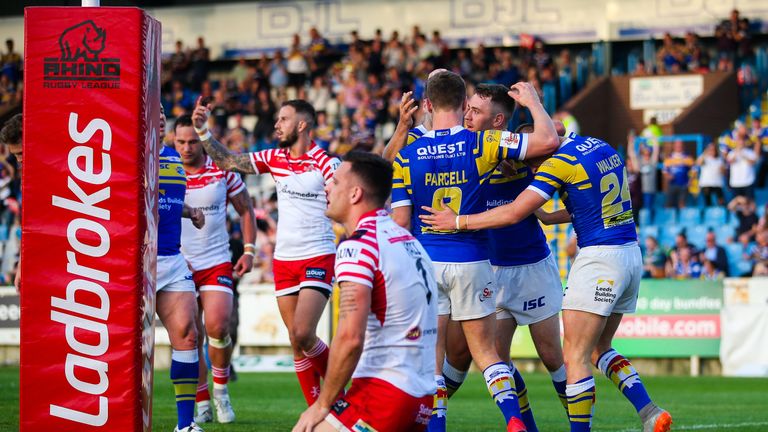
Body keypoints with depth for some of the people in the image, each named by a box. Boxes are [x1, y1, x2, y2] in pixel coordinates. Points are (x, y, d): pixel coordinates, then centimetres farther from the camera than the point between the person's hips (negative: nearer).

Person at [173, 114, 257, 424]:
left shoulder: (223, 172, -3)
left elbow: (245, 210, 8)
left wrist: (249, 251, 0)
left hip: (217, 263, -1)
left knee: (217, 327, -18)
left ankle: (221, 389, 5)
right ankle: (202, 404, 12)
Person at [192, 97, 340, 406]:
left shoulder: (324, 162, -11)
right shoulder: (274, 158, 7)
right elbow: (228, 162, 11)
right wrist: (202, 130, 1)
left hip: (317, 259, -6)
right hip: (284, 260, 6)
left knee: (302, 334, -18)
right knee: (296, 340, 4)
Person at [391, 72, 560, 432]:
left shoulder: (406, 154, -3)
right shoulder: (480, 144, -7)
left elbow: (400, 220, -4)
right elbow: (548, 141, -10)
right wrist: (532, 101, 7)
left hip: (425, 263, 0)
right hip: (471, 262, 0)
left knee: (431, 358, 6)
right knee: (485, 352, 8)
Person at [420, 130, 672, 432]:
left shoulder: (561, 162, -14)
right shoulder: (602, 147, 11)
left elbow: (514, 213, -18)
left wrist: (458, 221, -9)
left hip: (599, 259, -9)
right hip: (631, 253, 9)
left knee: (575, 357, -3)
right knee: (599, 350, 18)